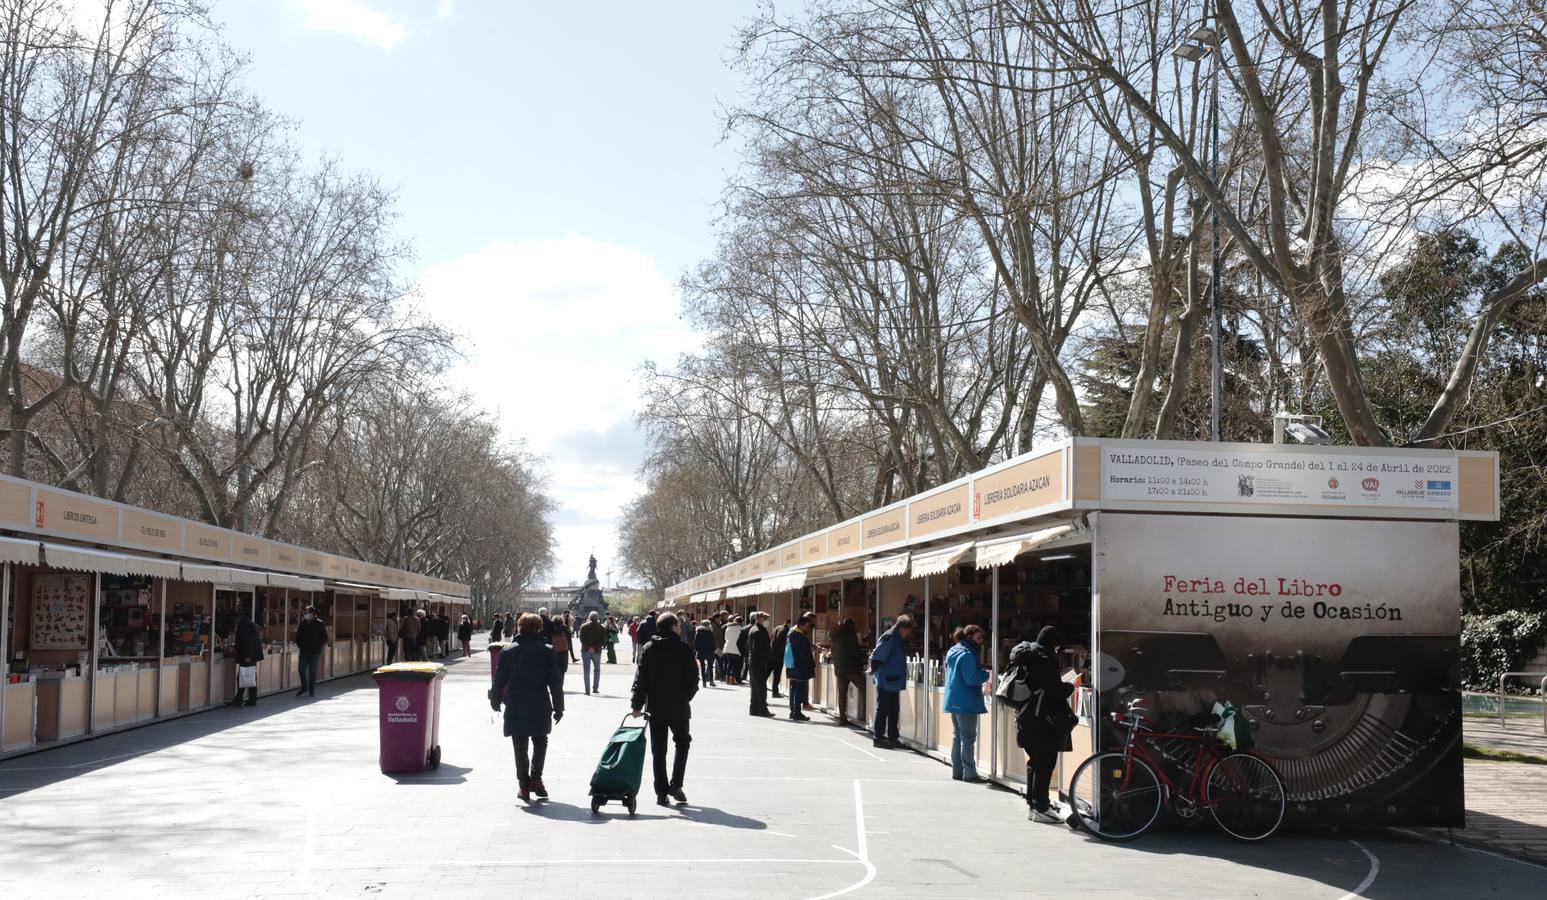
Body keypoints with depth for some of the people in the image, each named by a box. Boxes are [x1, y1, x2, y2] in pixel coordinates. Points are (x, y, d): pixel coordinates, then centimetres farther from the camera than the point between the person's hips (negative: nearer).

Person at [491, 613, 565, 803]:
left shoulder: (508, 652, -3)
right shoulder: (547, 652, -4)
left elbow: (499, 680, 0)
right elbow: (556, 682, -3)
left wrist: (495, 701, 16)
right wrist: (558, 707, 5)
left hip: (516, 708, 0)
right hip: (540, 708, 0)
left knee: (520, 747, 7)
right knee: (540, 743, 17)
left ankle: (523, 785, 6)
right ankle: (536, 779, 4)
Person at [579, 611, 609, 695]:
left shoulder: (584, 626, 0)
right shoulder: (602, 628, 1)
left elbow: (582, 638, -10)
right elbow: (604, 640, -6)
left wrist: (587, 647, -12)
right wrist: (596, 647, -9)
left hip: (585, 651, 0)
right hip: (597, 651, 1)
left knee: (586, 670, 4)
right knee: (597, 670, 15)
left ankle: (587, 689, 0)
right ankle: (595, 688, 11)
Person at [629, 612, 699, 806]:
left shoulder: (648, 649, 0)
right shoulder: (683, 649, -8)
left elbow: (640, 679, -3)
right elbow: (693, 678, -7)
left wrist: (637, 705, 0)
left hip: (655, 707, 2)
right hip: (678, 707, -2)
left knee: (658, 750, 9)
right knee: (682, 743, 16)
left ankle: (661, 792, 7)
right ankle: (675, 785, 2)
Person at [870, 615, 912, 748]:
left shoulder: (900, 639, 13)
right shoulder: (889, 638, -17)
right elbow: (876, 657, -18)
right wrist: (874, 670, -8)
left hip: (895, 682, 9)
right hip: (885, 681, -9)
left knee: (894, 710, 13)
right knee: (882, 710, -2)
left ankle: (892, 737, 20)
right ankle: (878, 738, 5)